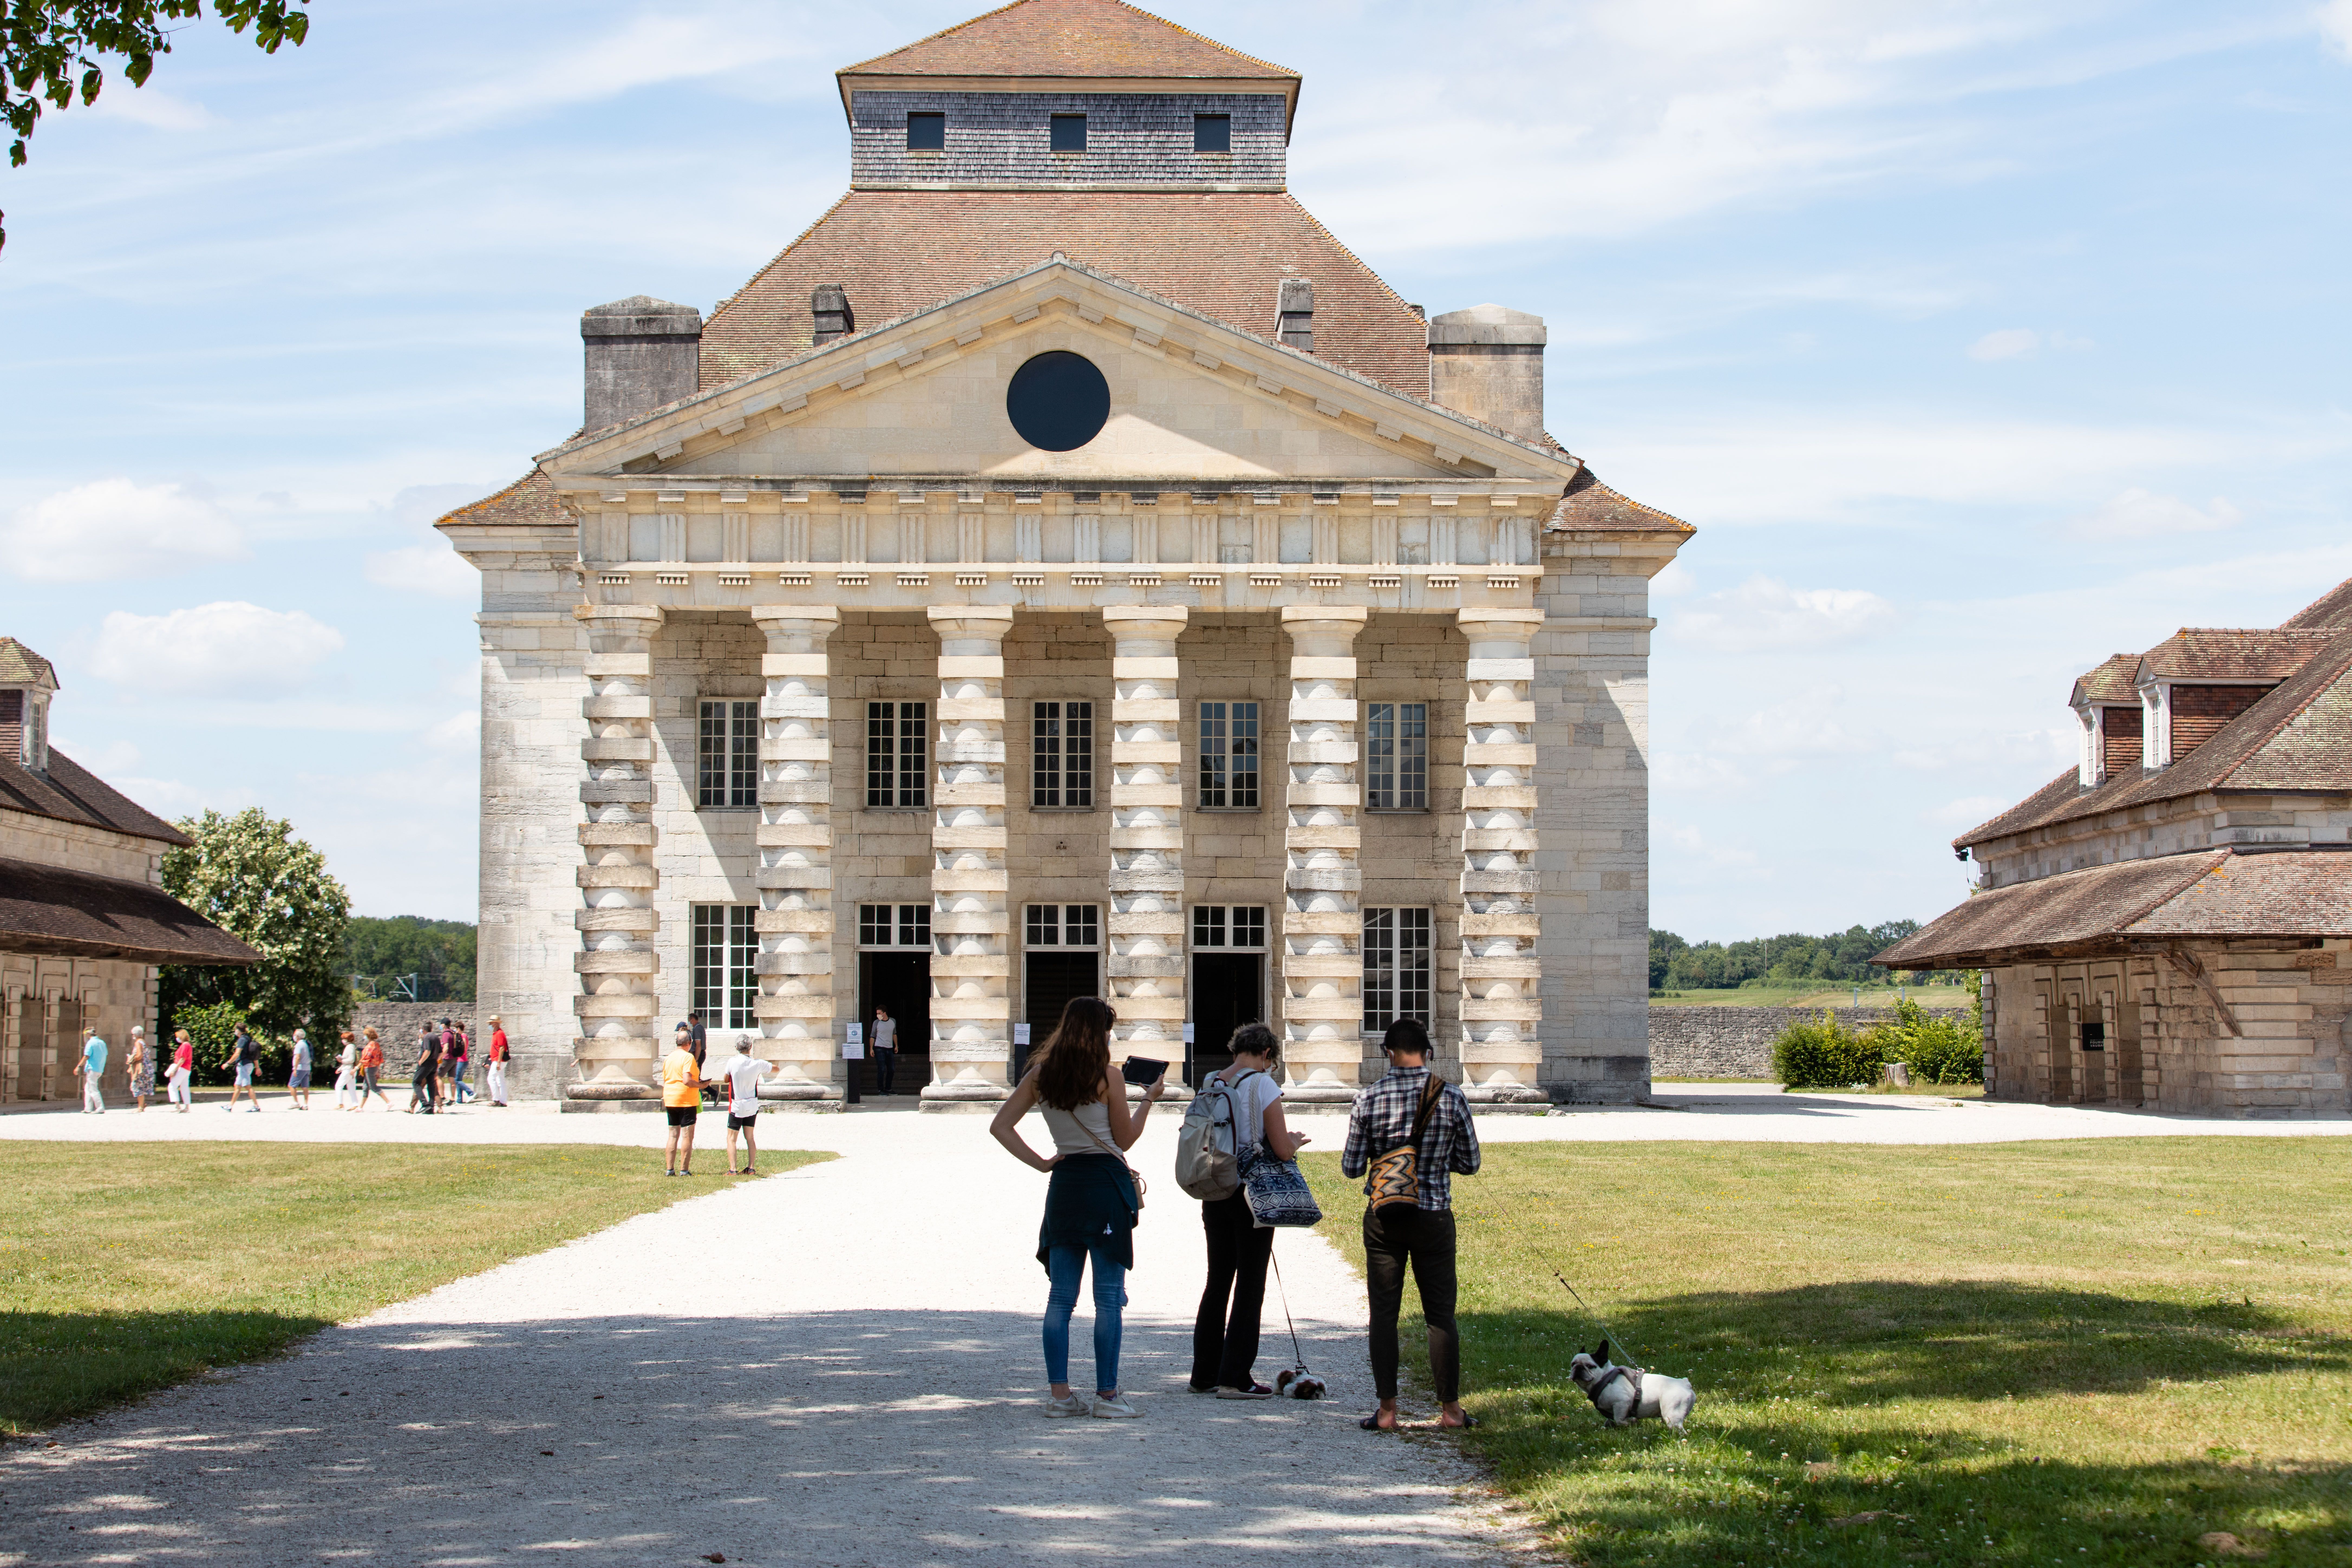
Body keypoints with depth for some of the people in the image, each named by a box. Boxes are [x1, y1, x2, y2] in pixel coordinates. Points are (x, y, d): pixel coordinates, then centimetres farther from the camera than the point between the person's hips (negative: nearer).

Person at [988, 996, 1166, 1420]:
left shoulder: (1040, 1075, 6)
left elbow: (1000, 1127, 5)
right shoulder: (1108, 1077, -8)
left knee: (1060, 1296, 7)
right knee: (1109, 1297, -1)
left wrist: (1040, 1163, 6)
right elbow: (1124, 1140, 0)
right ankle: (1107, 1394, 0)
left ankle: (1059, 1393, 6)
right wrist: (1149, 1099, 12)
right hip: (1106, 1184, -5)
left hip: (1063, 1184, 5)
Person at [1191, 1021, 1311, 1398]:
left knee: (1217, 1282, 15)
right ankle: (1235, 1377, 1)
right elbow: (1283, 1150, -15)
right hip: (1251, 1195, -6)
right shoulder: (1263, 1085, -12)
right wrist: (1296, 1141, 8)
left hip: (1215, 1193, 6)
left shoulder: (1210, 1084, 5)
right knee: (1250, 1286, 1)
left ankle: (1205, 1374, 19)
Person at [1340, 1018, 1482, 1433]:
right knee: (1441, 1314, 8)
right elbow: (1470, 1164, 3)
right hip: (1434, 1217, 0)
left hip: (1383, 1218, 0)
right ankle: (1450, 1409, 12)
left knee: (1384, 1313, 6)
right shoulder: (1451, 1098, -6)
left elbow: (1351, 1168, -3)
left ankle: (1387, 1410, 7)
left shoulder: (1369, 1100, -6)